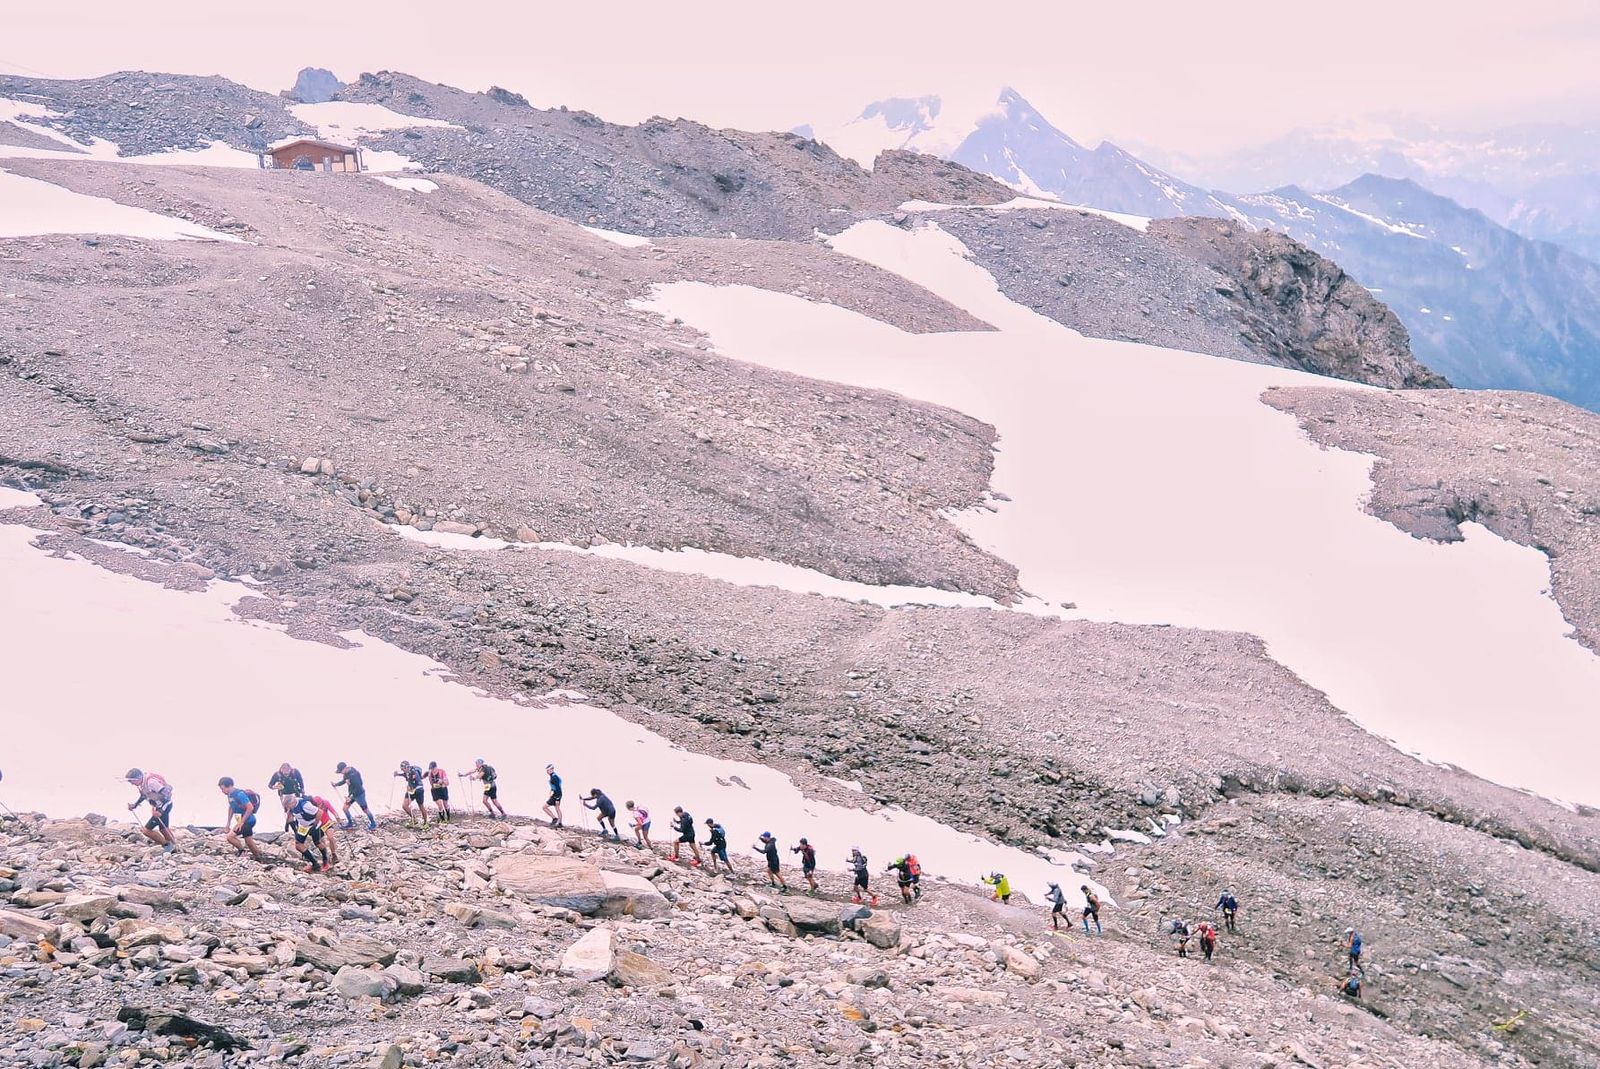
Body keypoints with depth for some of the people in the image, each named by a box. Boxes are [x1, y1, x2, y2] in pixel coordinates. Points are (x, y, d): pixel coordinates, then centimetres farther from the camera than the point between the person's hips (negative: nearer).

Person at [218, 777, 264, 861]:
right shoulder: (230, 795, 6)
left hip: (247, 820, -9)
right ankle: (258, 859, 24)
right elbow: (231, 808, 22)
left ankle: (242, 851, -4)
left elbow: (250, 807, -26)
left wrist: (241, 822, -23)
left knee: (230, 836, -17)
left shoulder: (240, 794, -22)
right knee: (249, 842, 15)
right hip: (243, 820, 9)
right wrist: (228, 823, 18)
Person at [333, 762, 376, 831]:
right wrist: (336, 784, 0)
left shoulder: (353, 774, -32)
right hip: (352, 794, 9)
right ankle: (350, 823, 25)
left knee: (365, 809, 5)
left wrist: (351, 797, -25)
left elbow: (358, 788, -29)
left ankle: (373, 825, 21)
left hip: (359, 794, -9)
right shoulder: (346, 773, -3)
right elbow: (344, 781, 17)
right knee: (345, 808, 8)